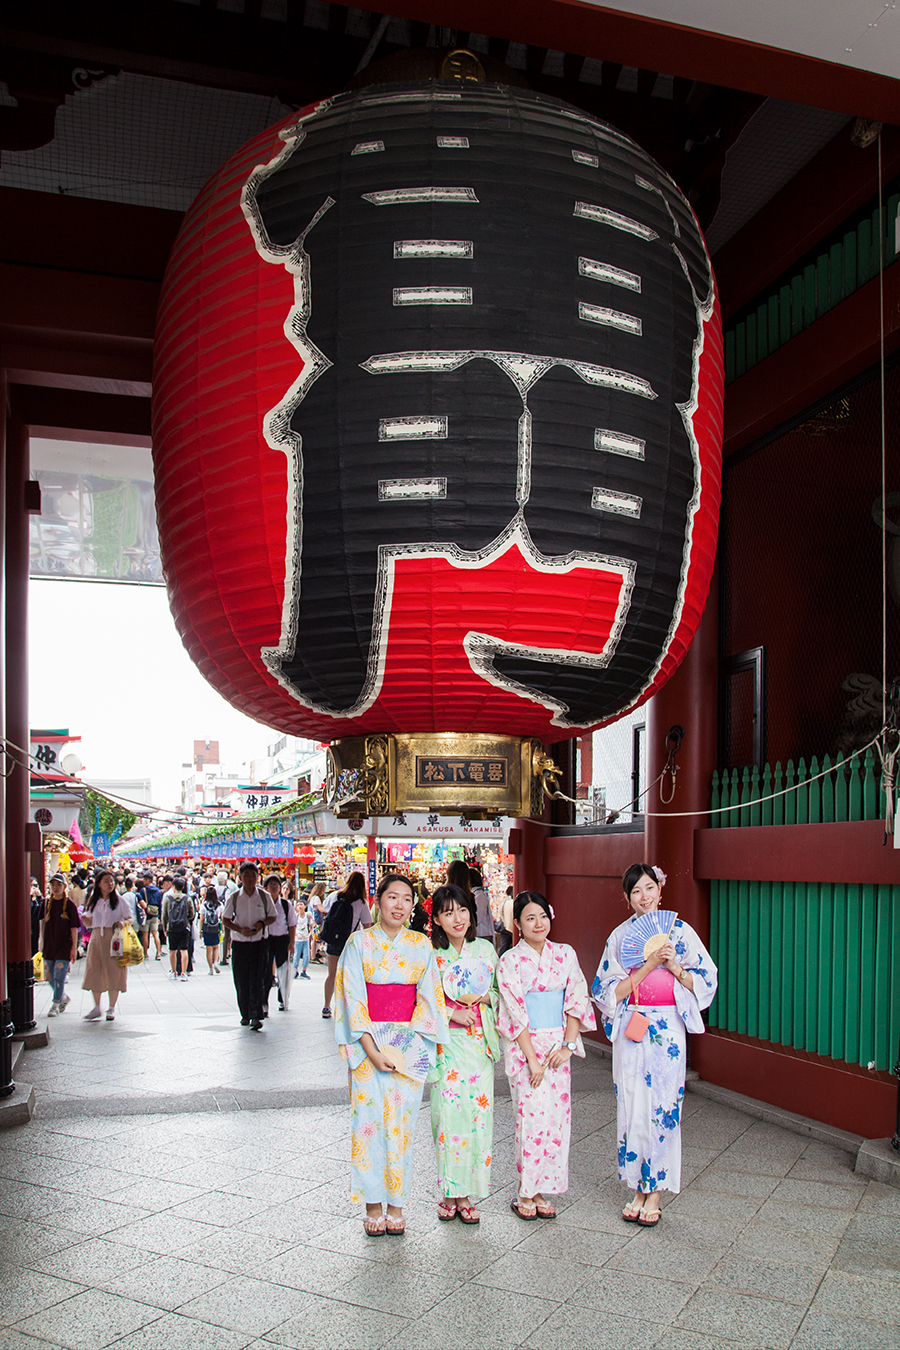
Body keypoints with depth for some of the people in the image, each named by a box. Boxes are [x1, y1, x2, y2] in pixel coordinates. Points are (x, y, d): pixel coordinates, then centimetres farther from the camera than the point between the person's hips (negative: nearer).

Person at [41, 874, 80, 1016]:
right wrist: (43, 945, 5)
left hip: (64, 945, -5)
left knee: (59, 976, -6)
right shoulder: (48, 903, 5)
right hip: (49, 945, 5)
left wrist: (74, 947, -8)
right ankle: (64, 998, 31)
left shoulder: (69, 904, -7)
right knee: (50, 977, 10)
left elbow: (74, 927, -6)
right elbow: (45, 925, 11)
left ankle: (55, 1005, 4)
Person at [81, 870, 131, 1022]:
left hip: (114, 939, -2)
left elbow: (130, 918, 6)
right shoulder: (93, 902, 8)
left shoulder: (119, 900, 2)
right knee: (95, 973, 0)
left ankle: (111, 1009, 10)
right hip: (97, 938, 2)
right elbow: (89, 924, 12)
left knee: (113, 973, -2)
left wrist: (123, 923, -15)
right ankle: (97, 1008, 14)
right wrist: (85, 919, -10)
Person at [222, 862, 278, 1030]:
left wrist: (262, 923, -10)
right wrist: (240, 929, -13)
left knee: (257, 981, -9)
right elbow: (225, 919, 5)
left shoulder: (265, 896, 2)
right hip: (239, 944, 1)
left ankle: (256, 1017, -10)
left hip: (259, 943, -1)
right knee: (241, 983, 4)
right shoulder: (233, 897, 2)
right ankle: (245, 1014, 19)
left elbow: (272, 916, 11)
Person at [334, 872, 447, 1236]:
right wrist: (373, 1051, -13)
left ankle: (396, 1203, 13)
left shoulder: (421, 946, 5)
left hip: (410, 1044, 1)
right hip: (367, 1043, -1)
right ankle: (373, 1205, 10)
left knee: (401, 1122, 2)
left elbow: (429, 999, 4)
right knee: (369, 1121, -2)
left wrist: (405, 1046, -8)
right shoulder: (359, 943, -1)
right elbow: (353, 1001, -5)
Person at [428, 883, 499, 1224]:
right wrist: (451, 1012, -15)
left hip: (479, 1041, 3)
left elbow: (500, 991, 16)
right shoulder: (429, 954, -3)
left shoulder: (485, 949, 6)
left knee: (478, 1114, 1)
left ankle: (466, 1194, 13)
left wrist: (486, 998, -5)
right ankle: (449, 1193, 11)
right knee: (447, 1114, -4)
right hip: (446, 1043, -2)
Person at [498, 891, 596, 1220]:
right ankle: (525, 1194, 8)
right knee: (532, 1116, -7)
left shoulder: (565, 955, 6)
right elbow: (516, 1013, -9)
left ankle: (540, 1191, 16)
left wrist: (568, 1045, -6)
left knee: (556, 1116, 4)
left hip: (558, 1045, 4)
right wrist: (532, 1058, -14)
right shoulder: (510, 961, -5)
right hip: (524, 1045, -4)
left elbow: (578, 1000, 5)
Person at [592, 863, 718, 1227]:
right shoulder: (620, 936, 4)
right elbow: (609, 991, -2)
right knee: (632, 1105, 3)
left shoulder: (679, 930, 2)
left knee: (663, 1106, -1)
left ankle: (655, 1191, 12)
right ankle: (638, 1188, 17)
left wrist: (673, 966, -13)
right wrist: (647, 966, -13)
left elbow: (705, 980, 3)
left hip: (667, 1029, -1)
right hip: (630, 1029, 1)